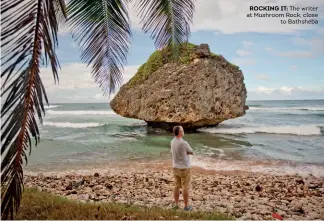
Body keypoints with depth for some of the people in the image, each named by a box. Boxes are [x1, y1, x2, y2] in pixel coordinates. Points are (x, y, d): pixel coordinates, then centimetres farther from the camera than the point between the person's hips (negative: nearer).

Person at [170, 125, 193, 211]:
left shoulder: (172, 142, -1)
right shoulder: (184, 143, -24)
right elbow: (191, 152, -7)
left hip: (175, 167, 6)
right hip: (184, 168, -6)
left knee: (177, 186, 16)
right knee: (185, 187, 6)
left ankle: (176, 204, 25)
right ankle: (186, 206, 17)